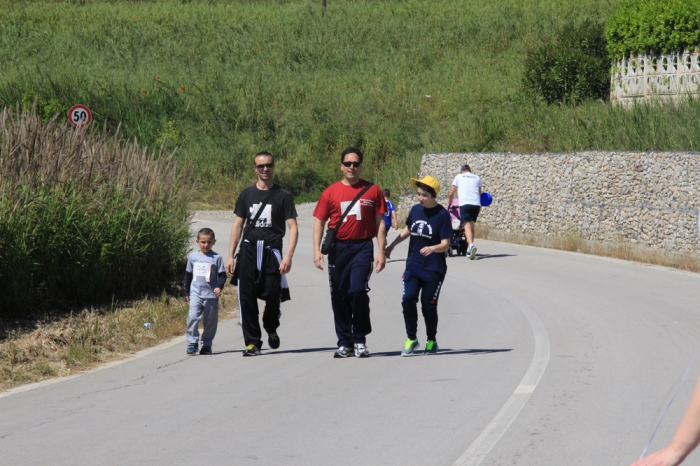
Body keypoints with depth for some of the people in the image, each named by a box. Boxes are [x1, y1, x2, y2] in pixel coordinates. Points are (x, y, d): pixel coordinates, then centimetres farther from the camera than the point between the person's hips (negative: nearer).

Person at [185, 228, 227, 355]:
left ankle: (206, 344, 15)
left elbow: (222, 275, 1)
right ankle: (192, 342, -8)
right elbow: (188, 275, 16)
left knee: (210, 321, 4)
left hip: (211, 295, -1)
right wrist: (187, 292, 15)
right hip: (195, 294, 1)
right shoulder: (192, 257, 8)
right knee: (193, 317, -15)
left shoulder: (216, 258, 1)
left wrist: (219, 286, -17)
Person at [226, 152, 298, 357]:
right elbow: (238, 225, 14)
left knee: (273, 295, -6)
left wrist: (288, 256, -12)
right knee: (247, 297, -3)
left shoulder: (282, 196, 4)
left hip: (272, 250, -2)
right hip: (249, 249, 2)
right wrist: (231, 256, 9)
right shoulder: (246, 194, 12)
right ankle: (252, 342, 5)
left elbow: (293, 228, 0)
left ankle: (271, 329, 24)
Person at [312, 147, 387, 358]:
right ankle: (344, 343, 15)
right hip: (338, 247, 2)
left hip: (362, 247, -2)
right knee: (339, 295, 5)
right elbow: (319, 222, 6)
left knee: (358, 290, -15)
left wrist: (381, 251, 0)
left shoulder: (373, 190, 5)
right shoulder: (330, 192, 5)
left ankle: (360, 340, -1)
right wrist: (317, 250, -4)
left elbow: (380, 222, 6)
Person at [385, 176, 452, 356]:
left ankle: (431, 341, 20)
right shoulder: (415, 210, 5)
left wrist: (432, 248, -33)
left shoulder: (442, 214, -11)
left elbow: (445, 244, -14)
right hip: (413, 265, 4)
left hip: (434, 269, -4)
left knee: (429, 305, 1)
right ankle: (411, 339, 7)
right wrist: (392, 245, 25)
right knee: (408, 301, -7)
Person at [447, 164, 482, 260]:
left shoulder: (458, 177, 16)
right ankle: (469, 250, 13)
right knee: (471, 226, 15)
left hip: (464, 203, -3)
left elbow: (451, 194, 18)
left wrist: (449, 204, 32)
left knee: (467, 226, -13)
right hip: (476, 203, 3)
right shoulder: (477, 178, 22)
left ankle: (471, 245, -37)